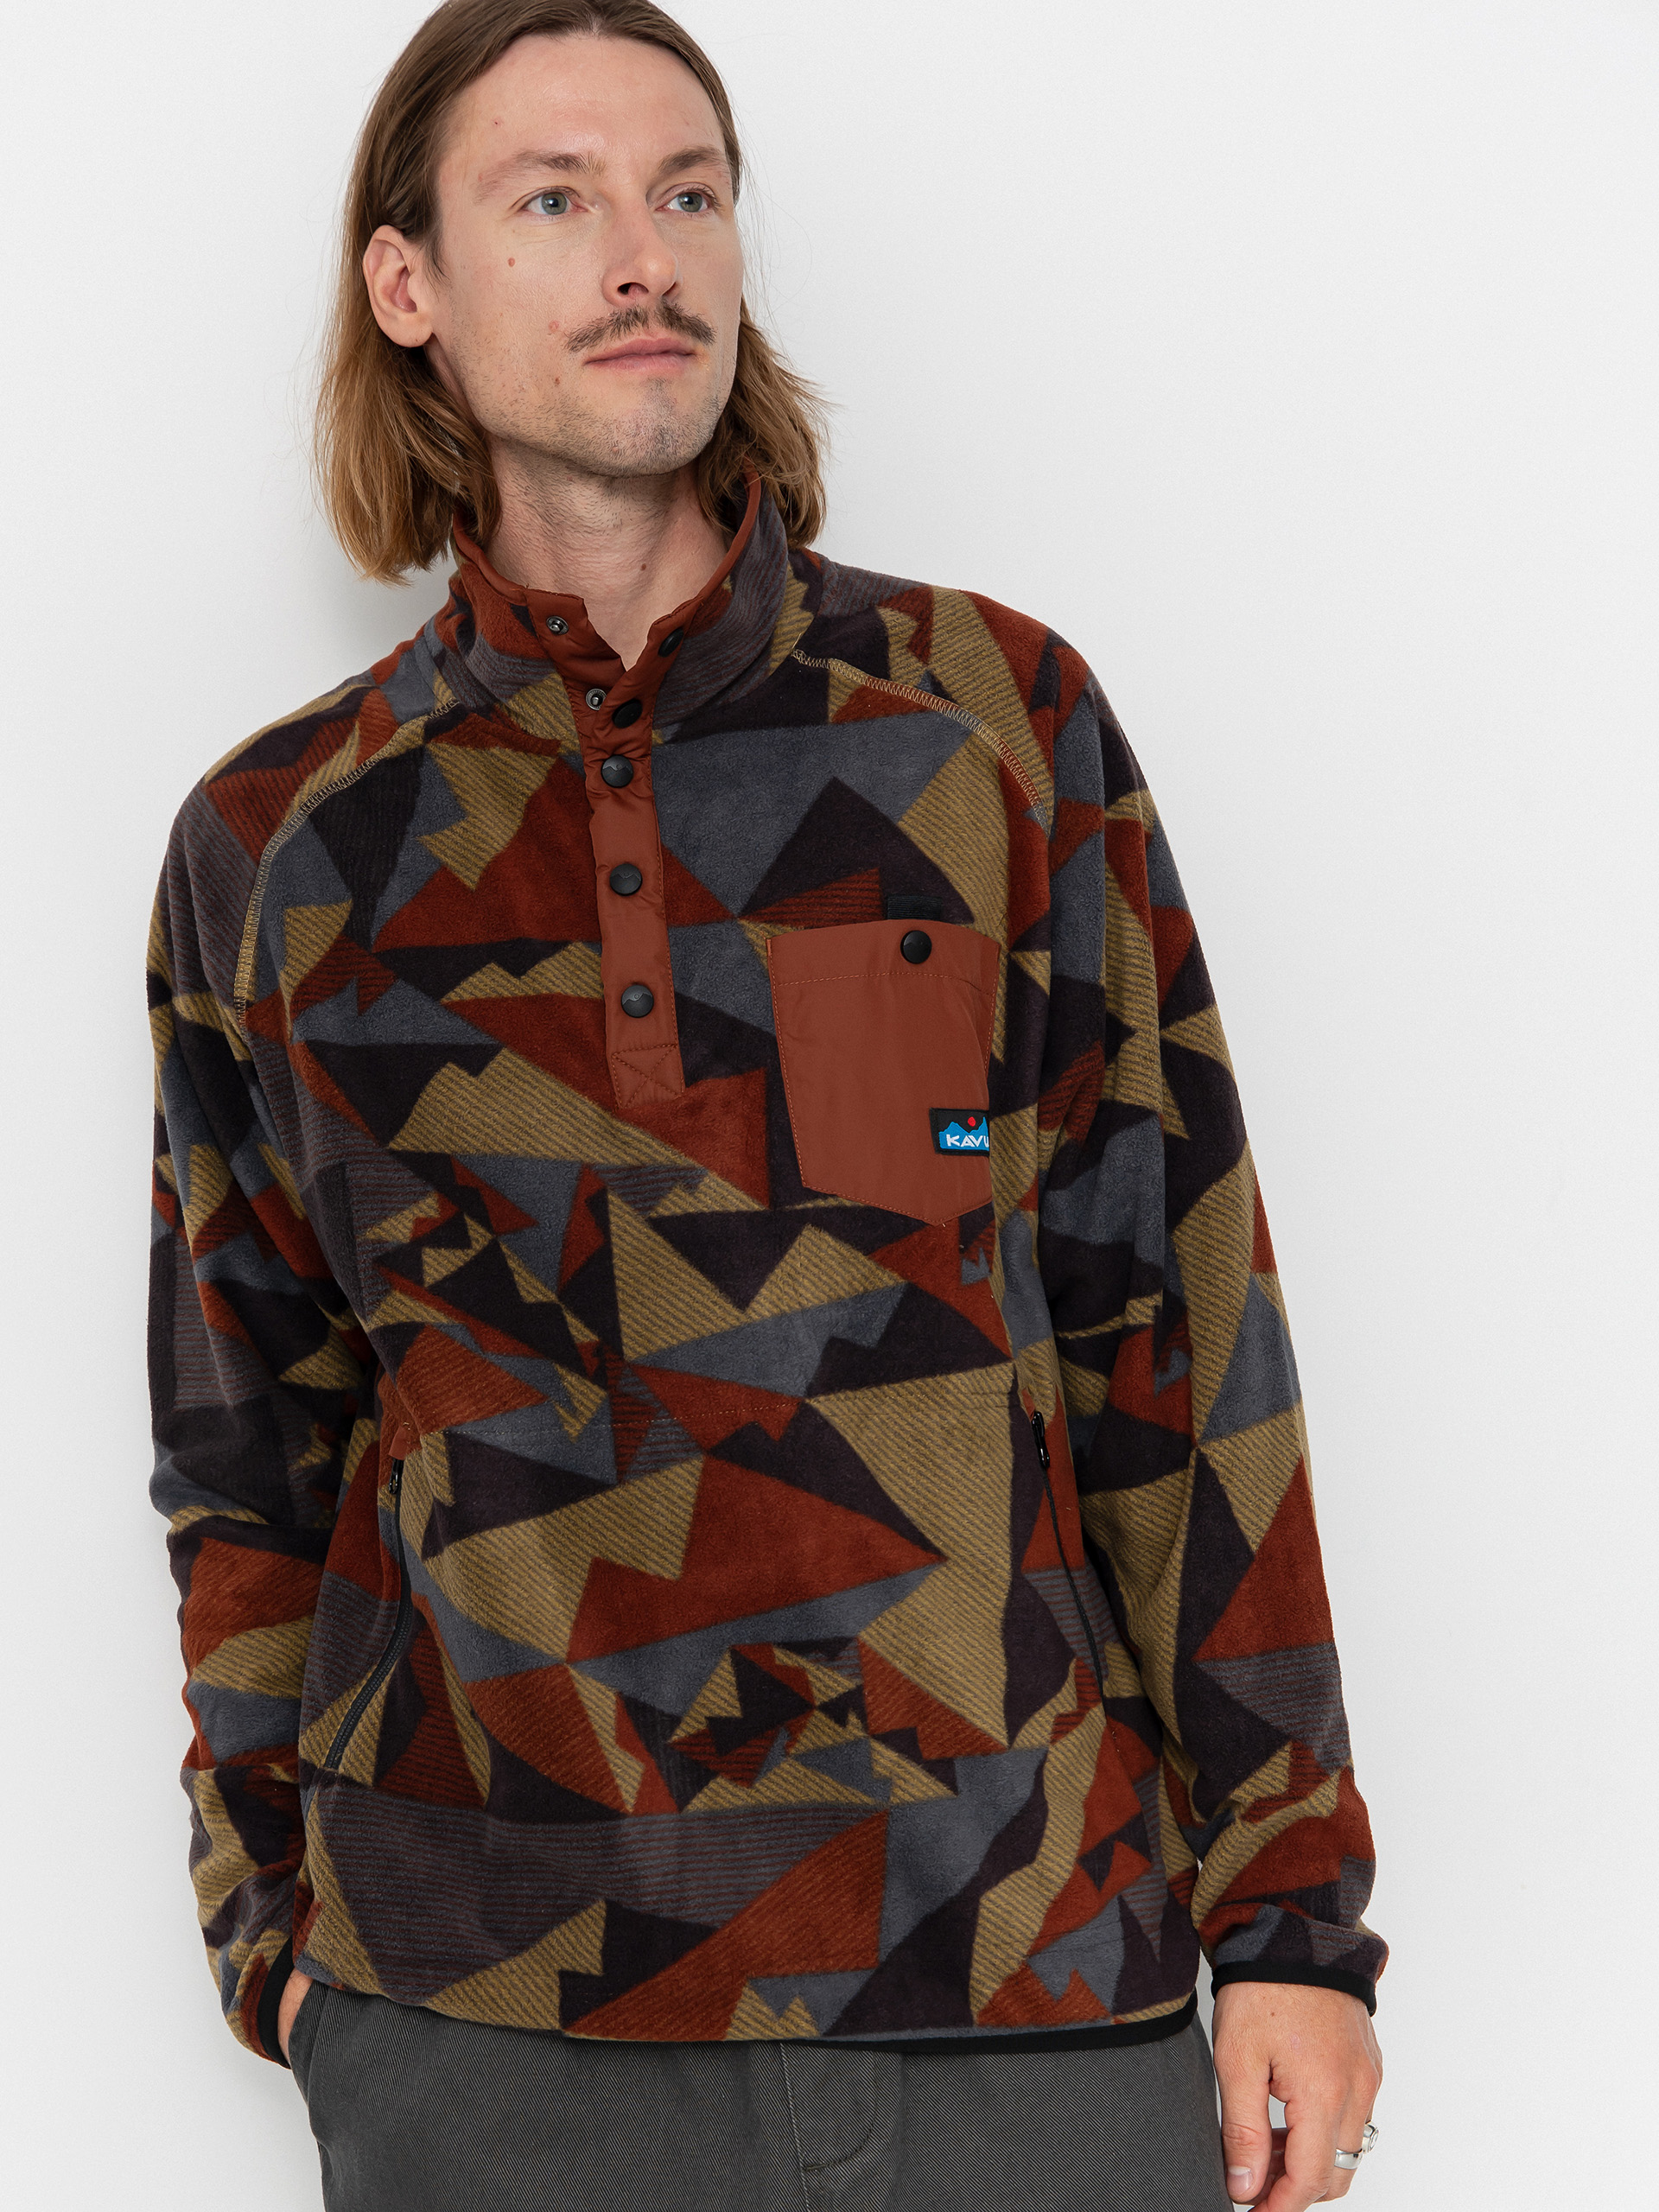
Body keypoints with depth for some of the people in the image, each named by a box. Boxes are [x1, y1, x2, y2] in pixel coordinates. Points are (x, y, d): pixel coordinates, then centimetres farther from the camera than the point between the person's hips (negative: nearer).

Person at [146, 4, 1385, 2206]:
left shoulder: (999, 723, 3)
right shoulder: (280, 847, 6)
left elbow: (1179, 1329, 2)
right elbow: (253, 1440, 14)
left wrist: (1289, 1910, 0)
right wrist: (276, 1915, 8)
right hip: (486, 2022, 1)